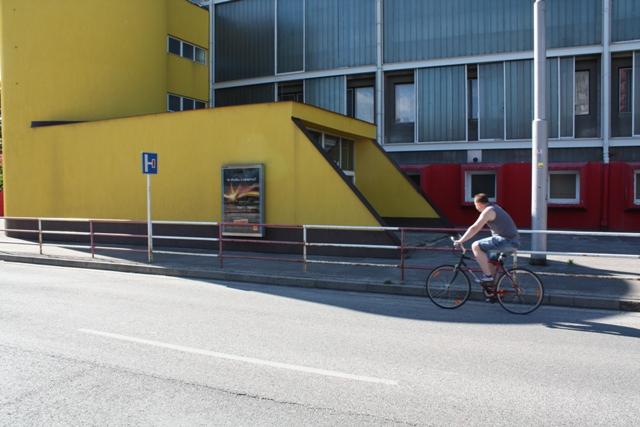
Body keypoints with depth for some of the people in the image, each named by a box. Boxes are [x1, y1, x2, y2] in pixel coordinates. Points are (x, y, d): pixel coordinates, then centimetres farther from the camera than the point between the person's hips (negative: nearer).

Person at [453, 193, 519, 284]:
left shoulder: (488, 211, -12)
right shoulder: (494, 207, 18)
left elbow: (474, 228, -16)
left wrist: (460, 241, -12)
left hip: (506, 241, -10)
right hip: (513, 242, 10)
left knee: (476, 246, -15)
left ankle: (488, 276, -13)